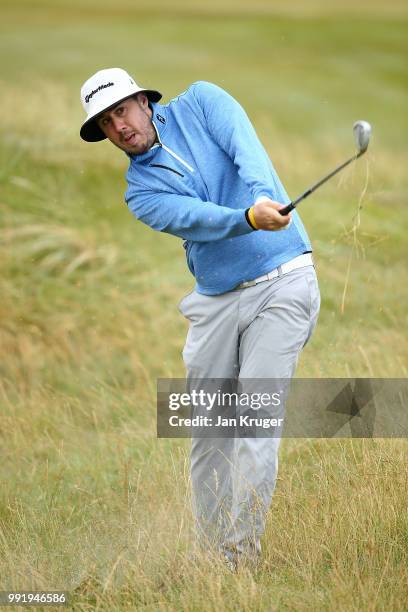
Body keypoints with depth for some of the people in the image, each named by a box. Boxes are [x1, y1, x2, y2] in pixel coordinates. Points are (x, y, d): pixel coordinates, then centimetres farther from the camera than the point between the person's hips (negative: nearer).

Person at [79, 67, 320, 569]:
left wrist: (265, 198, -36)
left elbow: (248, 150, -16)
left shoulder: (200, 103, 2)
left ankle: (242, 560, -10)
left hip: (282, 283, -4)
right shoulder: (141, 193, 4)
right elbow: (197, 219, -15)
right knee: (208, 431, 4)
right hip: (217, 302, 4)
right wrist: (251, 218, -35)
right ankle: (211, 554, 14)